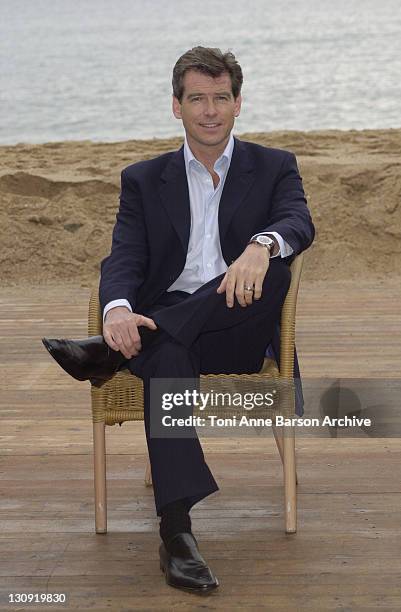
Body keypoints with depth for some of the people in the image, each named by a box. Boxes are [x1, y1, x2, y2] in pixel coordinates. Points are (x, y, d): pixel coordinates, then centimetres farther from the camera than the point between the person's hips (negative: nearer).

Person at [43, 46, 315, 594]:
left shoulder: (274, 168, 13)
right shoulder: (143, 180, 16)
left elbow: (299, 224, -9)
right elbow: (124, 260, 2)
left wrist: (261, 246, -35)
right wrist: (119, 309, -24)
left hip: (237, 335, 0)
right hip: (164, 331, 0)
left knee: (274, 266, -32)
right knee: (165, 358, -36)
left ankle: (108, 351, -34)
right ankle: (176, 532, -44)